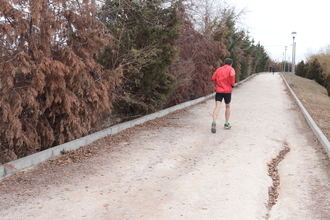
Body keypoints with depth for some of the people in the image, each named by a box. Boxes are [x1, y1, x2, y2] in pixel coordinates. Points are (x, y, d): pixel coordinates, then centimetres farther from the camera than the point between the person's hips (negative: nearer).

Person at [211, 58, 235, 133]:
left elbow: (213, 78, 5)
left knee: (217, 107, -9)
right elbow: (232, 75, -21)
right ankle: (226, 124, 24)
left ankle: (214, 122, -31)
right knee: (228, 106, 18)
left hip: (218, 90, 2)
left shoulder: (219, 69, 12)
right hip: (227, 90, -2)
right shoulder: (231, 69, 1)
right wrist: (232, 84, -6)